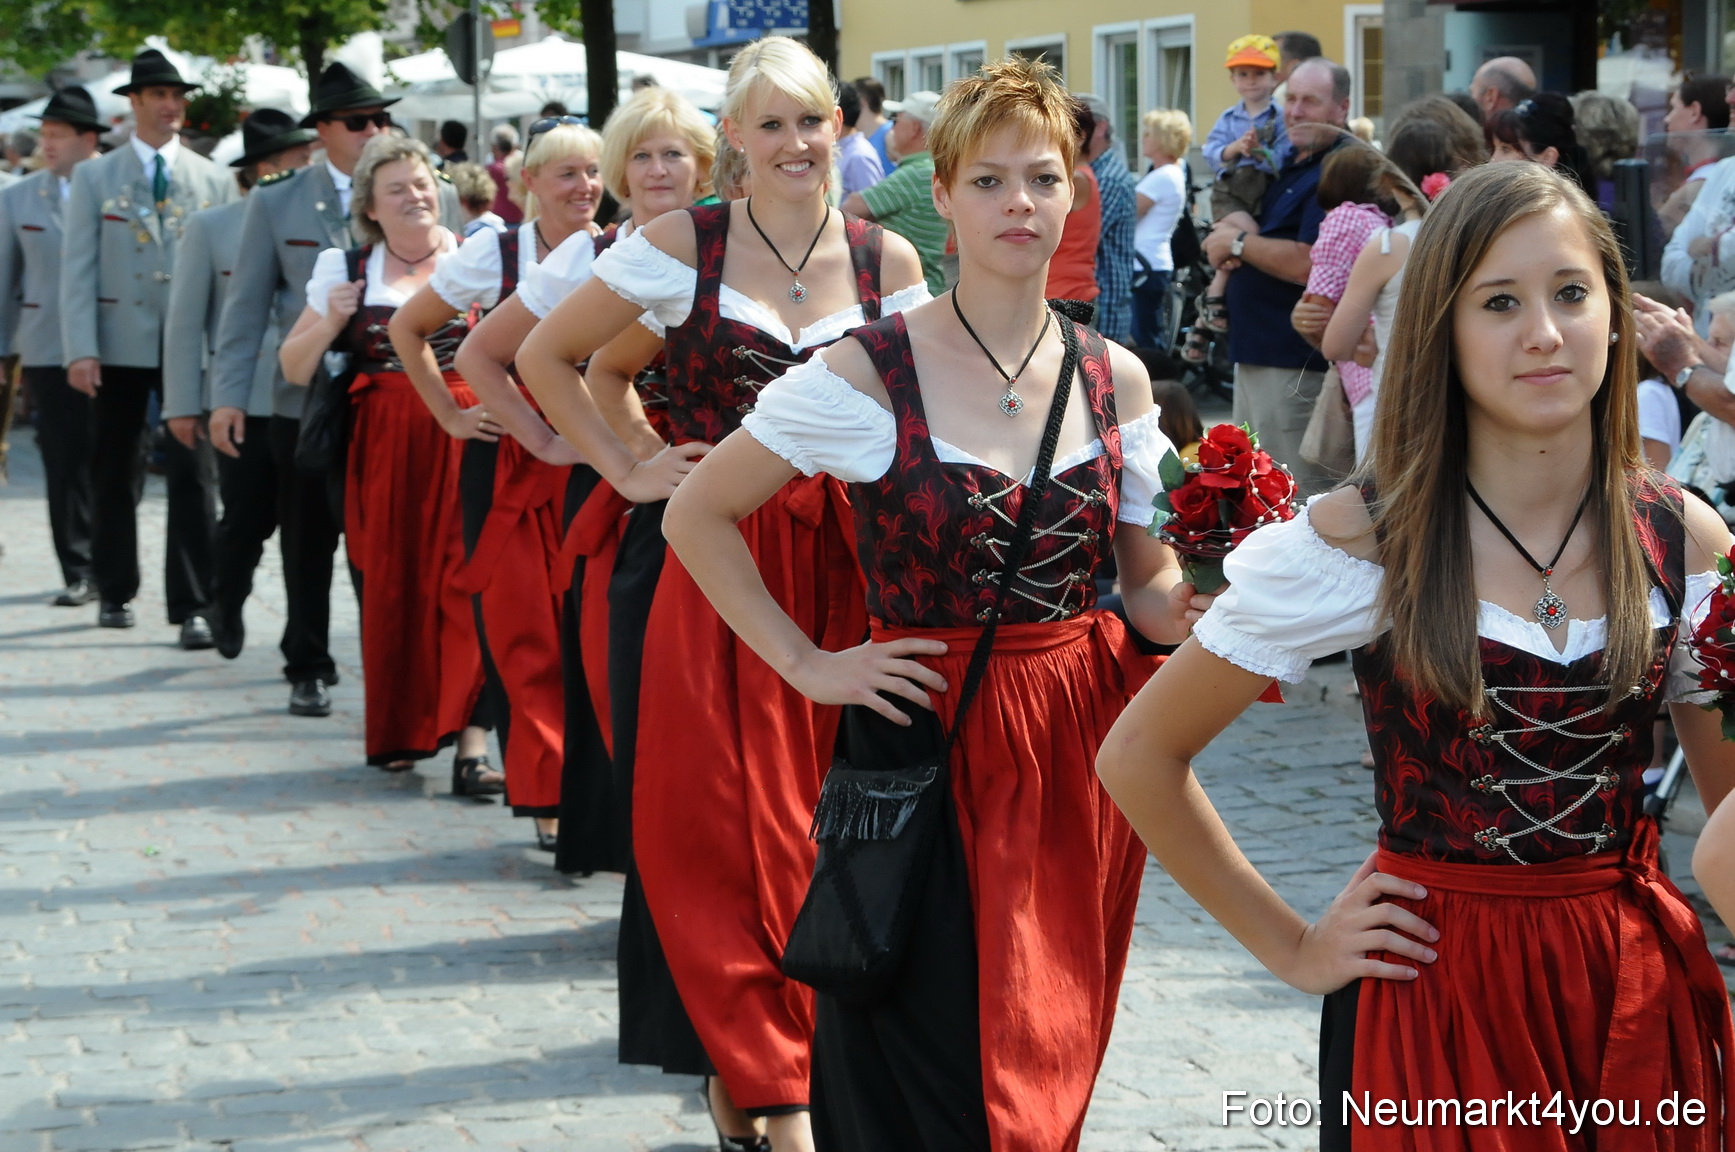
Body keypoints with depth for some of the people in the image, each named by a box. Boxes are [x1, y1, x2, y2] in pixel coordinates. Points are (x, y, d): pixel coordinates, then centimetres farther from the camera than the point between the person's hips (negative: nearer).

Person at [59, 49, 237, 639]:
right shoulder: (95, 177, 4)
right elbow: (78, 269, 0)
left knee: (194, 477, -5)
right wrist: (80, 350, -10)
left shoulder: (214, 181, 7)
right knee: (114, 476, 10)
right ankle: (115, 592, 23)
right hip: (119, 345, 0)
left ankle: (193, 606, -3)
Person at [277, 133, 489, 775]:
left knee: (464, 577, -12)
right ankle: (397, 729, 13)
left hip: (466, 440, -2)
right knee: (389, 585, 1)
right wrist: (329, 323, -6)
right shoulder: (346, 270, 10)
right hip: (383, 449, 2)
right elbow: (295, 370, 12)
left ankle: (470, 732, -13)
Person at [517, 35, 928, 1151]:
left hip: (851, 562, 2)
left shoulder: (889, 259, 5)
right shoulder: (682, 244, -1)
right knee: (728, 819, -4)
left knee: (825, 818, 4)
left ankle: (752, 1058, 22)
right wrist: (628, 471, 2)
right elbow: (546, 356, 7)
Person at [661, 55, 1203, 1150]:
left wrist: (1190, 607, -12)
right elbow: (697, 516, -2)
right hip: (927, 749, -4)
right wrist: (807, 665, -7)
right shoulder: (867, 374, -9)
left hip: (1082, 754, 4)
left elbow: (1150, 580, 10)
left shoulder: (1116, 379, 3)